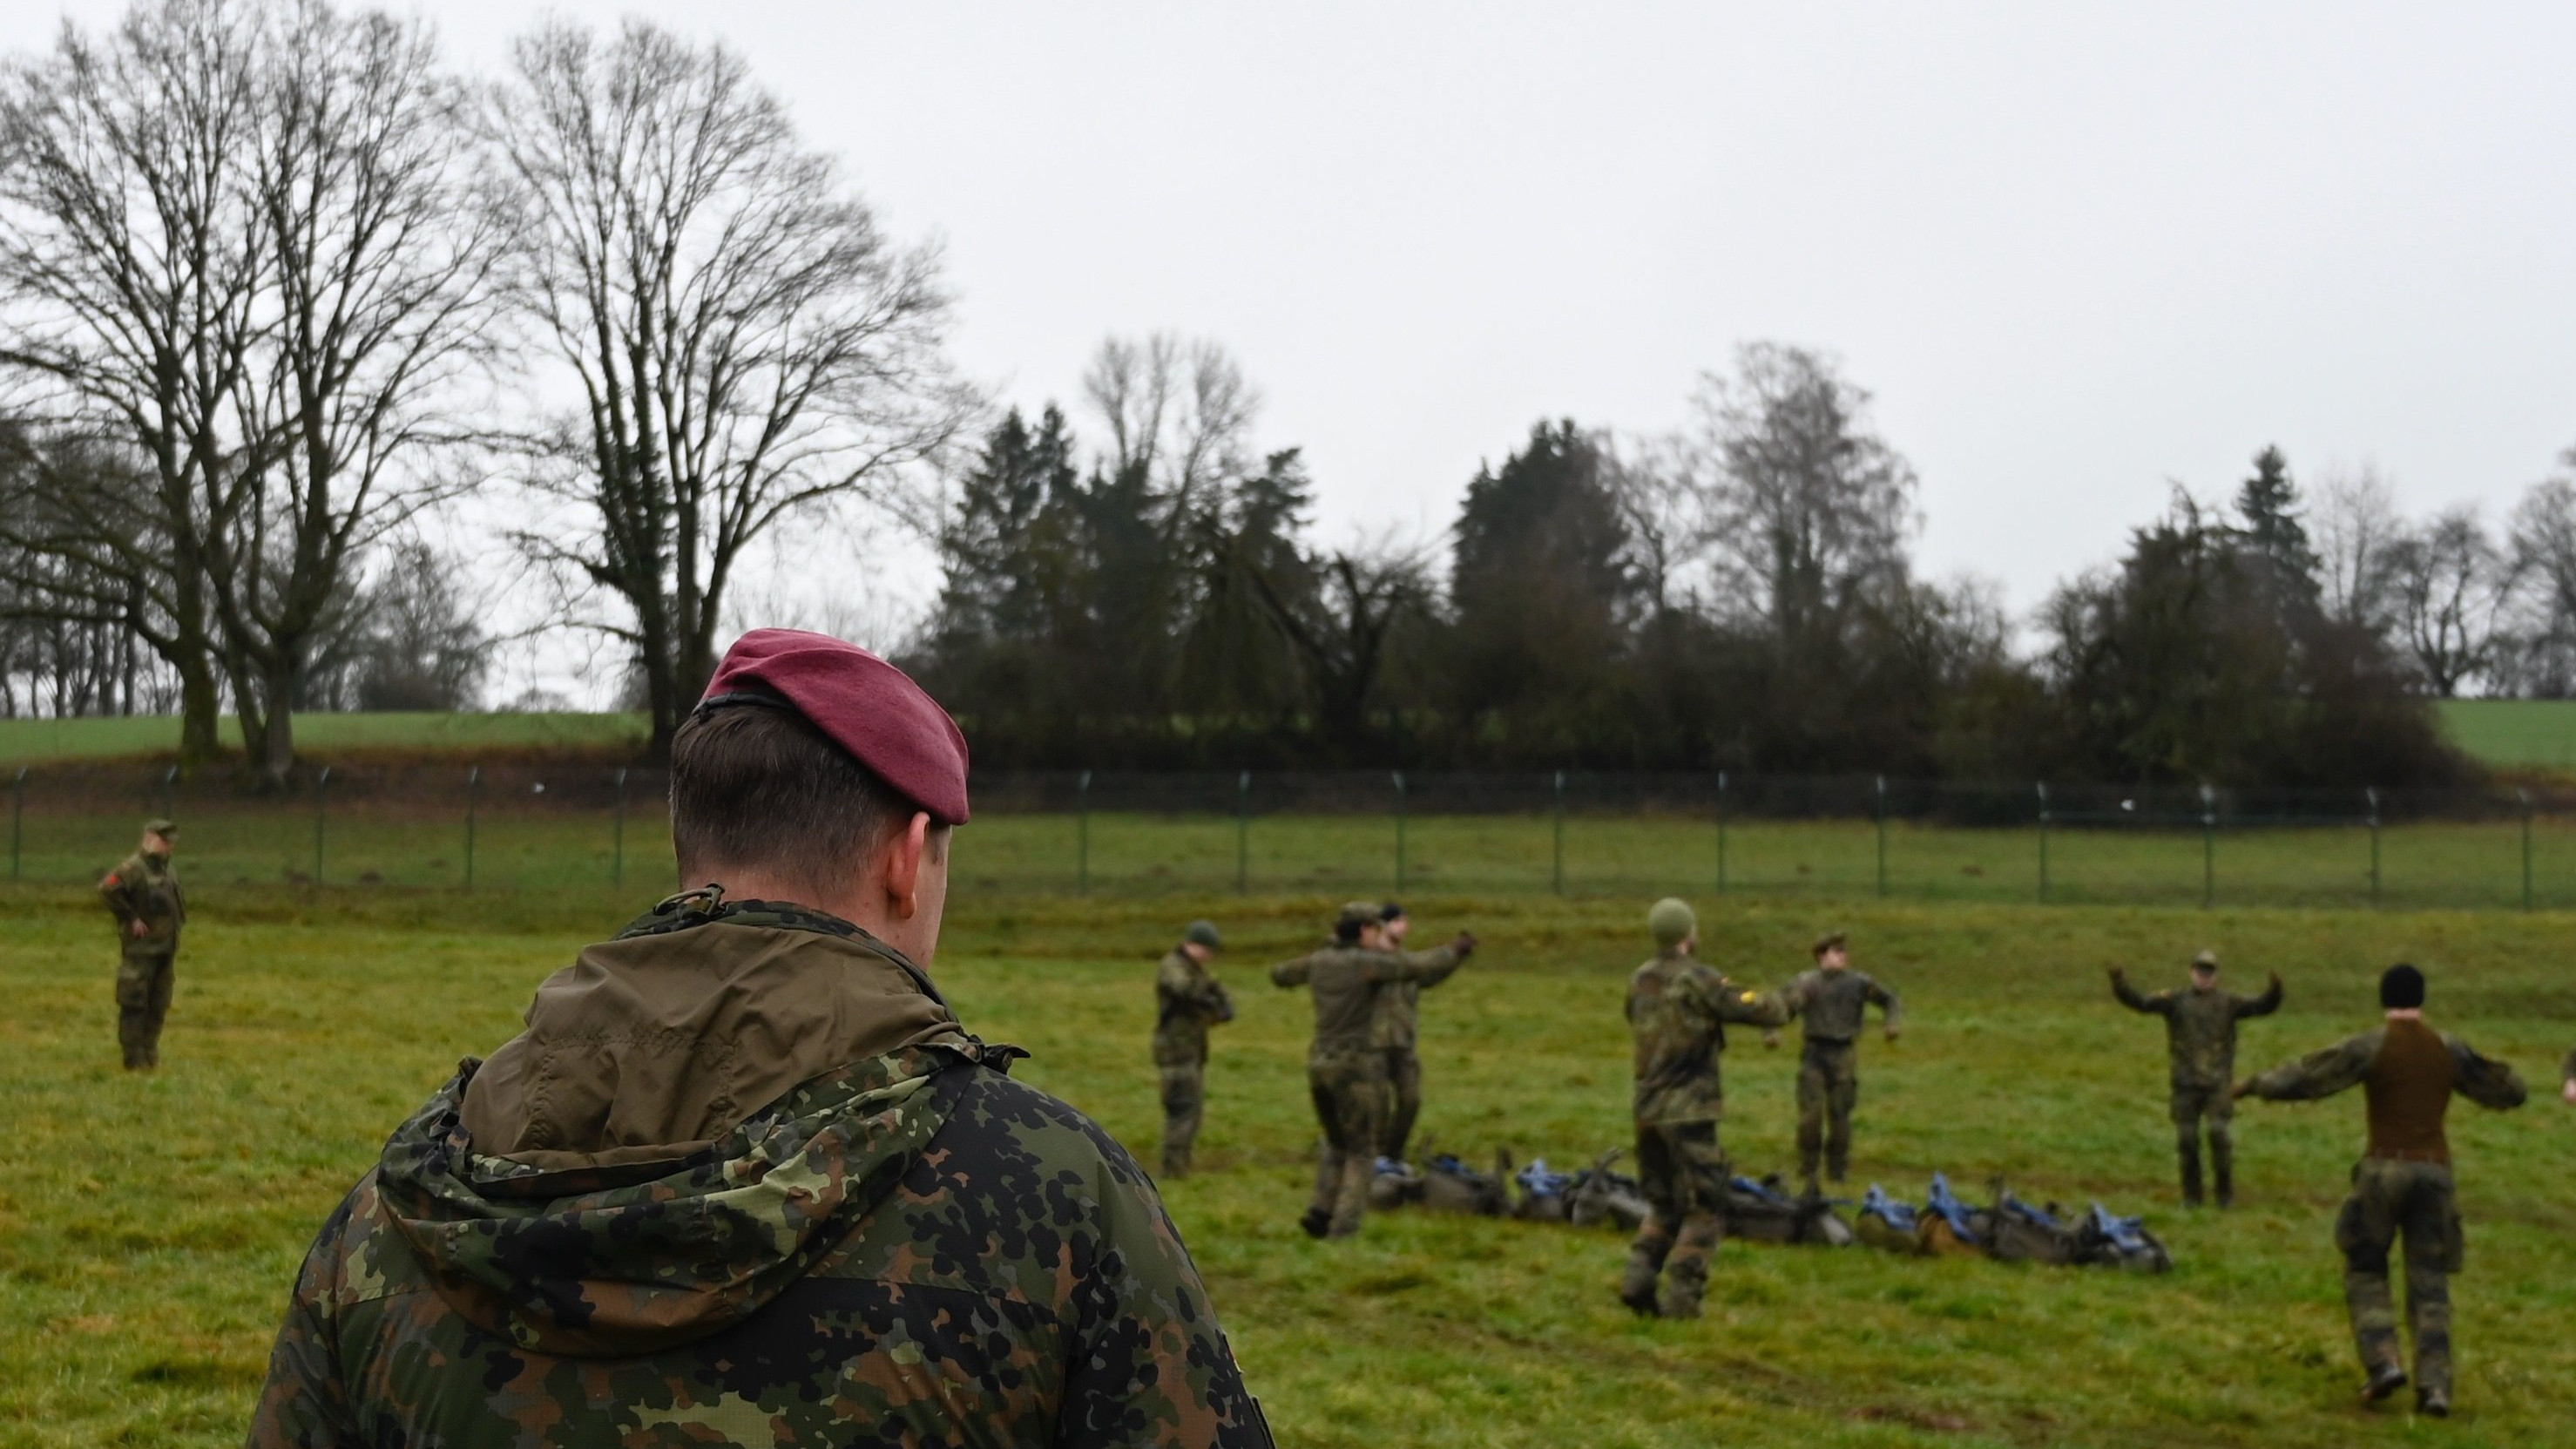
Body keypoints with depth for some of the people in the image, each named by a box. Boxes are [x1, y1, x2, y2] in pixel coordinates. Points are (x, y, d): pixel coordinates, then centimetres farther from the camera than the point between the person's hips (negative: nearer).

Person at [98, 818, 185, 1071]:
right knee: (135, 1003, -5)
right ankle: (134, 1059, -2)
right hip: (140, 947, -8)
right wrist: (131, 918, -20)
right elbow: (107, 889, -25)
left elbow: (179, 901, 30)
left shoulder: (168, 870, 15)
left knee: (159, 1005, 11)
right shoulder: (133, 867, -12)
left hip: (165, 947, 8)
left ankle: (150, 1054, 19)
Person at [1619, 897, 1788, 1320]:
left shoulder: (1639, 981, 6)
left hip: (1647, 1109, 6)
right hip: (1688, 1112, -6)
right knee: (1700, 1210, 4)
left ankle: (1638, 1280, 5)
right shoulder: (1698, 980, -14)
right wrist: (1781, 1004, 11)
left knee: (1664, 1205, 19)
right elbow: (1757, 1010, -12)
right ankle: (1681, 1299, -1)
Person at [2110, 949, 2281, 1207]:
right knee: (2186, 1137, 1)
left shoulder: (2228, 1004, 5)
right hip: (2186, 1081, 1)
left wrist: (2274, 990, -25)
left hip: (2217, 1082, -1)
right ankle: (2191, 1193, 15)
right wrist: (2120, 985, -25)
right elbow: (2140, 1002, -7)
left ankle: (2225, 1190, 3)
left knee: (2219, 1131, -14)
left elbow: (2263, 1006, -4)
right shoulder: (2175, 1001, 3)